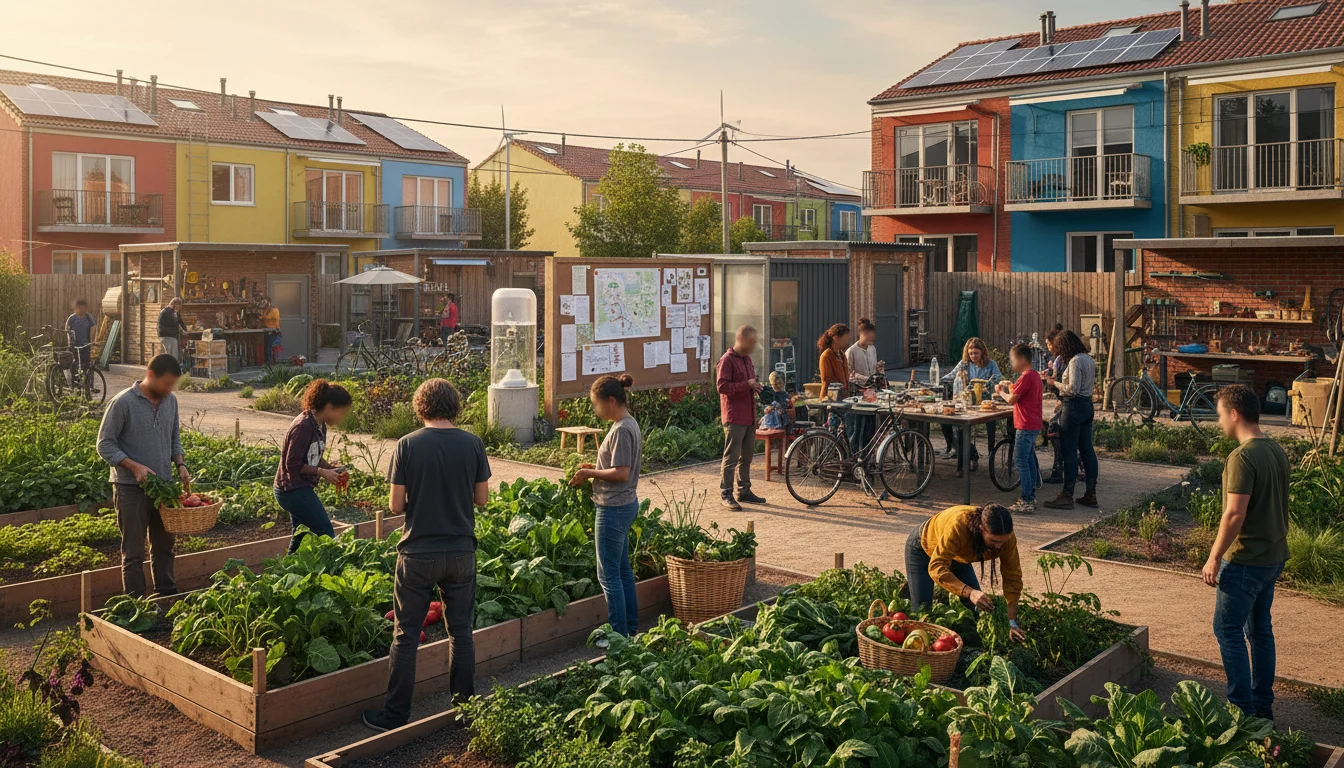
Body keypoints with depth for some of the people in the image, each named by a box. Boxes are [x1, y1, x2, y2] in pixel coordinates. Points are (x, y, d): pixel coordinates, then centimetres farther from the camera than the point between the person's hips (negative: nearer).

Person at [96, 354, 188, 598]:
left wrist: (180, 464, 0)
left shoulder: (171, 400, 5)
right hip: (131, 487, -5)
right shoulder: (123, 402, -13)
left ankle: (168, 595, 27)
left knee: (164, 545, 15)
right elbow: (104, 444, -11)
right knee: (134, 551, 4)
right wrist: (134, 467, -21)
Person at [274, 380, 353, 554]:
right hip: (293, 490, -10)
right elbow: (293, 464, -22)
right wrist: (322, 472, -17)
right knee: (325, 534, -5)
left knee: (300, 540, 17)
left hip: (301, 490, 10)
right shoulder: (303, 426, -23)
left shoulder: (320, 425, 7)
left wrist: (332, 468, 0)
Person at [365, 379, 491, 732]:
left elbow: (395, 505, -7)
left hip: (418, 554, -2)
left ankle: (396, 714, 14)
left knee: (406, 636, 8)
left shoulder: (407, 445, -10)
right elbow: (482, 499, 2)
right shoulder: (473, 444, -4)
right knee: (461, 632, 14)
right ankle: (465, 706, 22)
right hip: (461, 553, 2)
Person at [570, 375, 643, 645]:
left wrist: (589, 473, -13)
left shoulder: (621, 430, -21)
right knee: (623, 569, 18)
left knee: (608, 574, 0)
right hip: (625, 504, 10)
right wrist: (595, 469, 7)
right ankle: (631, 628, 27)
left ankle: (619, 635, 8)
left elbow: (621, 473, -24)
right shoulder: (629, 424, 9)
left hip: (613, 509, -10)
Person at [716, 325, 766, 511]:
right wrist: (747, 384, -20)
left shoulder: (747, 359, 17)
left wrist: (755, 386, 8)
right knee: (731, 457, -6)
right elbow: (722, 386, -20)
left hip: (749, 417, 9)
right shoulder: (727, 360, -11)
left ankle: (744, 491, 24)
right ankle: (726, 494, -1)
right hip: (734, 418, -9)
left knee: (747, 456, 14)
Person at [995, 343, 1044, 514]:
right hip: (1033, 424, 10)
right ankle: (1031, 498, 21)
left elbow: (1011, 399, -18)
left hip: (1025, 426, -10)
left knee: (1021, 461, -7)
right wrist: (1010, 387, 10)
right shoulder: (1034, 375, 14)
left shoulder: (1026, 377, -18)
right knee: (1029, 461, 15)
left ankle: (1027, 501, -6)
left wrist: (1001, 391, -1)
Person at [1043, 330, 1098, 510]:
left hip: (1074, 406, -10)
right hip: (1087, 404, 10)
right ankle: (1091, 494, 16)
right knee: (1087, 450, 11)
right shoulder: (1089, 359, 13)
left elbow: (1073, 389, -21)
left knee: (1069, 451, -5)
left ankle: (1067, 496, -3)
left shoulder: (1075, 361, -16)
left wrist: (1054, 383, -8)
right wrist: (1058, 379, 15)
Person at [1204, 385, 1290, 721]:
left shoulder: (1243, 457, -22)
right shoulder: (1277, 451, 7)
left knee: (1228, 630, 2)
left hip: (1246, 561, -9)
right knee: (1260, 629, 17)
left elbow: (1235, 514, -25)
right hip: (1274, 555, 9)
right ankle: (1263, 704, 25)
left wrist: (1215, 557, -16)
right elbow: (1276, 504, 14)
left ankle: (1242, 708, 7)